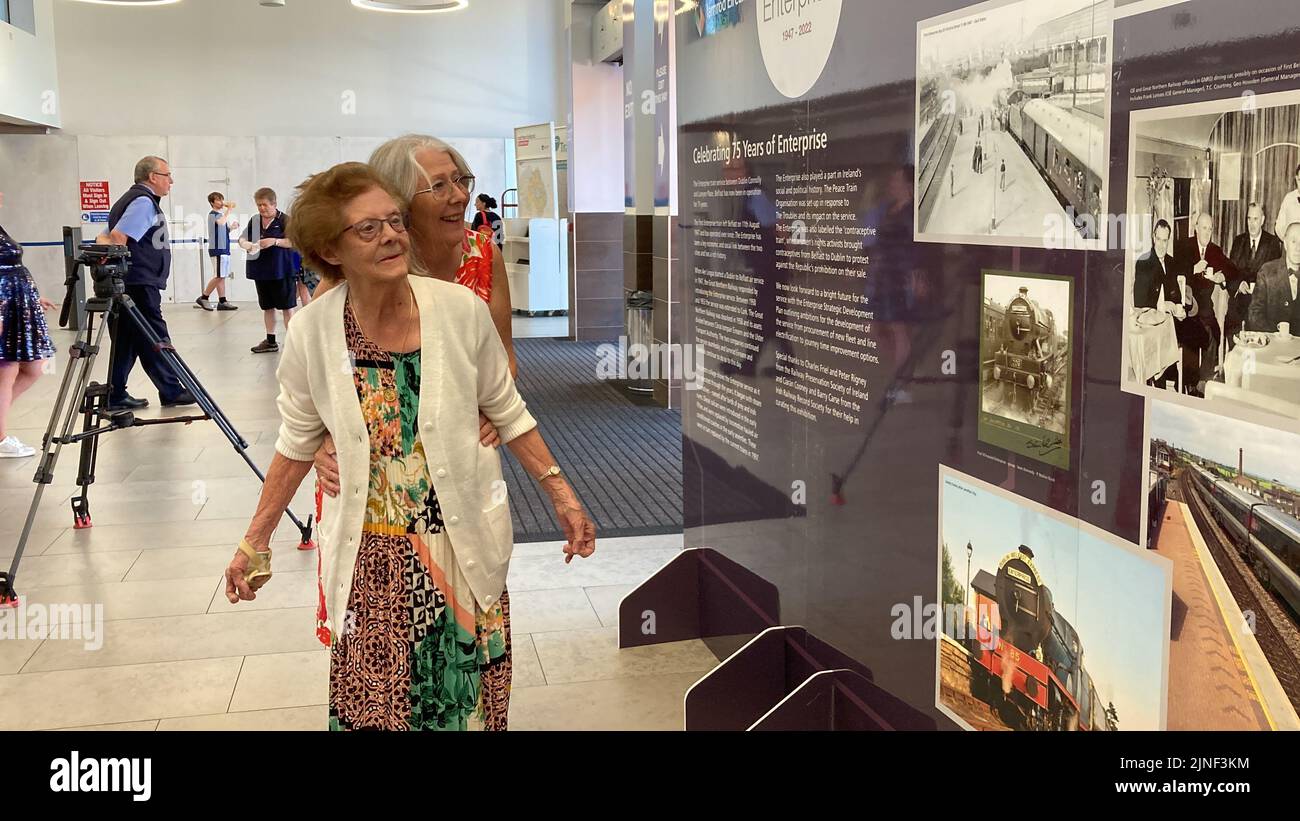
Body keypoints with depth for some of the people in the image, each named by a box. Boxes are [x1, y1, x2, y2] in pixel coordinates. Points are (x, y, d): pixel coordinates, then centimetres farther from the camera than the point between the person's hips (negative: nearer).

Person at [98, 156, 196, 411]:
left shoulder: (129, 199, 21)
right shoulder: (144, 202, -11)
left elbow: (104, 238, 19)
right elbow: (118, 237, -22)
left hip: (123, 285, 10)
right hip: (139, 284, -10)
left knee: (125, 341, 10)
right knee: (155, 339, -2)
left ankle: (116, 397, 11)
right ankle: (171, 392, 4)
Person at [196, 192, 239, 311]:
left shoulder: (221, 214, 18)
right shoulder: (212, 214, -9)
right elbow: (221, 222, -31)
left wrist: (232, 227, 6)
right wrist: (229, 210, -21)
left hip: (224, 249, 9)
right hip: (217, 249, -9)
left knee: (222, 277, 7)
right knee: (219, 276, -9)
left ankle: (222, 302, 7)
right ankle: (203, 298, 0)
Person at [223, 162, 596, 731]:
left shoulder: (461, 310, -12)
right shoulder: (311, 332, -9)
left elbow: (508, 413, 2)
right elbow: (297, 444, 5)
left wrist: (562, 496, 1)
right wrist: (256, 542, 8)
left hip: (465, 544, 0)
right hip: (370, 558, 0)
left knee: (466, 701, 11)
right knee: (370, 705, 9)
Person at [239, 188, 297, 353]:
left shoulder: (284, 220, -7)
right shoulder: (254, 221, 9)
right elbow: (242, 239, 11)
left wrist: (275, 241, -26)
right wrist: (246, 244, -12)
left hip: (281, 271, -6)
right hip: (261, 271, 6)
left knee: (287, 307, 0)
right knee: (267, 307, 13)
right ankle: (270, 341, 22)